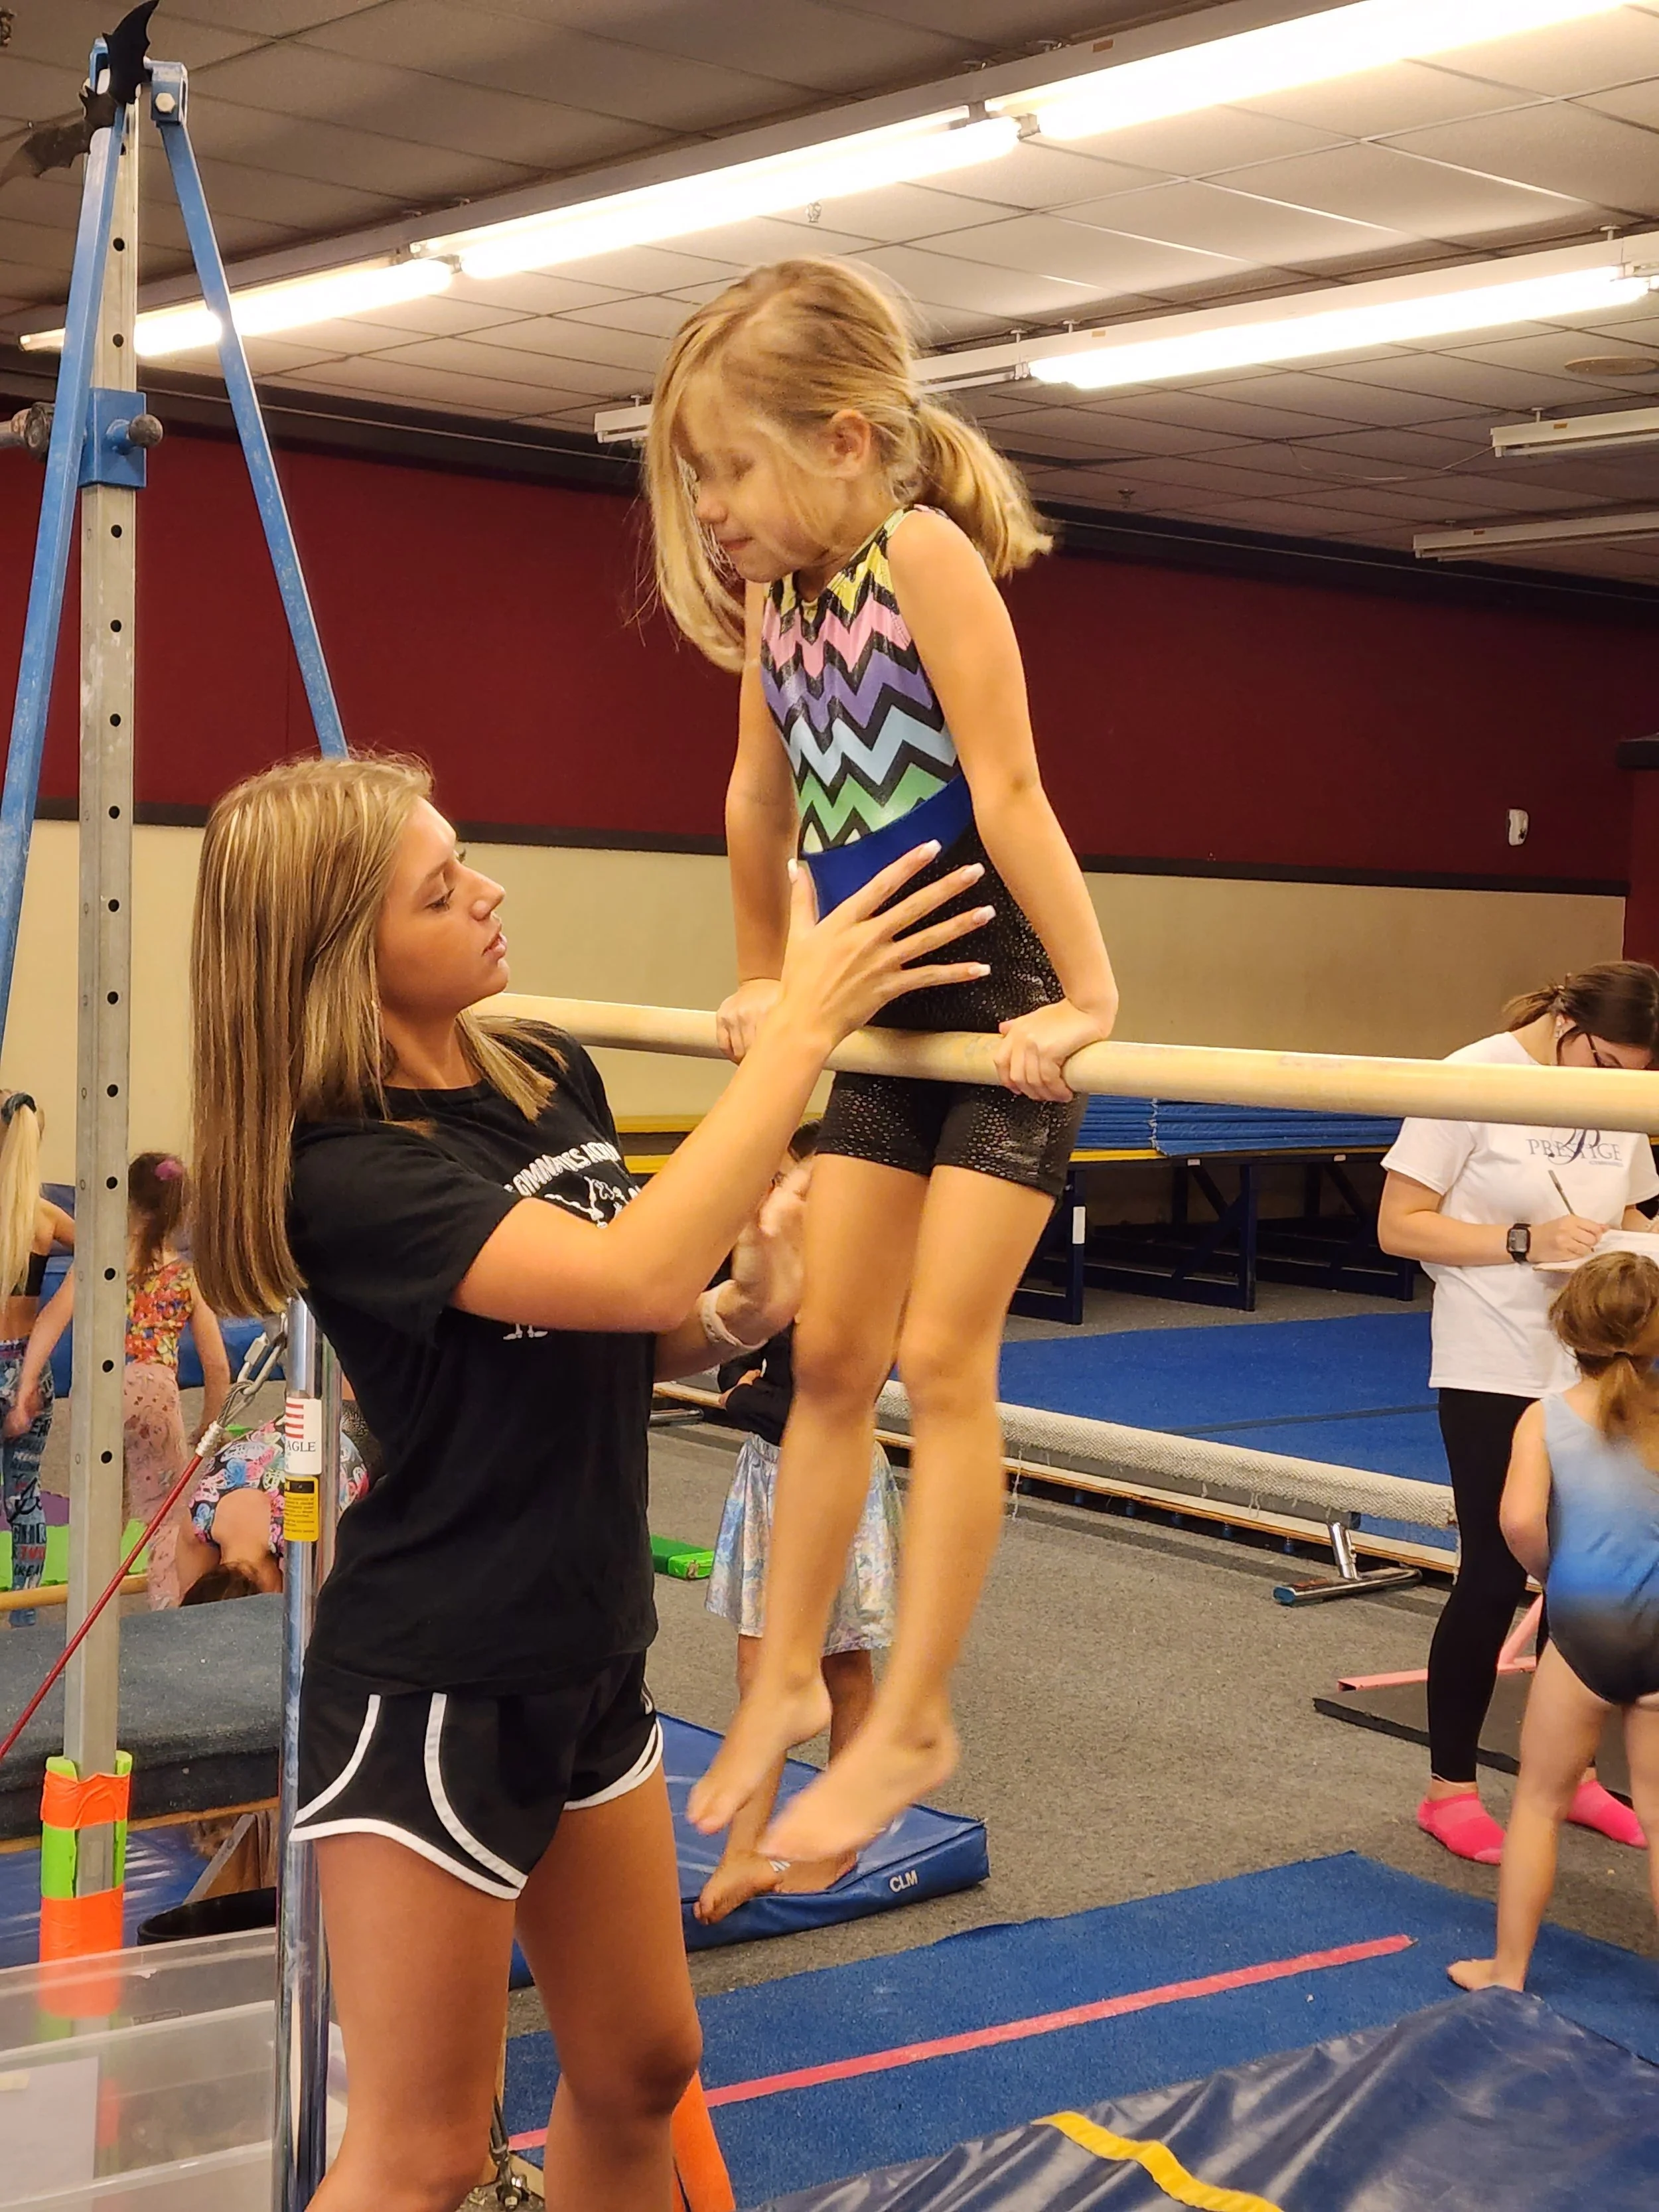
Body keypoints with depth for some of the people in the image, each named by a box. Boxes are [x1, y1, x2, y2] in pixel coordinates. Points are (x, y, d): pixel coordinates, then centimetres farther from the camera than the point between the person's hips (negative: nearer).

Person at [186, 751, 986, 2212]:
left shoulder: (553, 1077, 2)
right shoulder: (341, 1169, -22)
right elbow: (636, 1274, -35)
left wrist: (745, 1310, -7)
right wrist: (806, 1022, -31)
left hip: (592, 1654, 8)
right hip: (430, 1689, -8)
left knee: (639, 2071, 20)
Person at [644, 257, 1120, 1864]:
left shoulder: (922, 551, -19)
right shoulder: (772, 586, 3)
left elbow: (1007, 789, -22)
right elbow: (759, 798, 14)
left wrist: (1086, 995, -22)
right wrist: (762, 982, 22)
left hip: (1000, 1003, -7)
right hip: (876, 1011, 7)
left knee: (940, 1361, -5)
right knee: (828, 1354, 9)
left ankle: (912, 1723, 3)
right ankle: (788, 1677, 20)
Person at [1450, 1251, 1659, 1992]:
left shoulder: (1546, 1417, -7)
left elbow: (1520, 1519, -22)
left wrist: (1548, 1571, -3)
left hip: (1584, 1626, -2)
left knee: (1540, 1800, 14)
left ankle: (1508, 1967, 20)